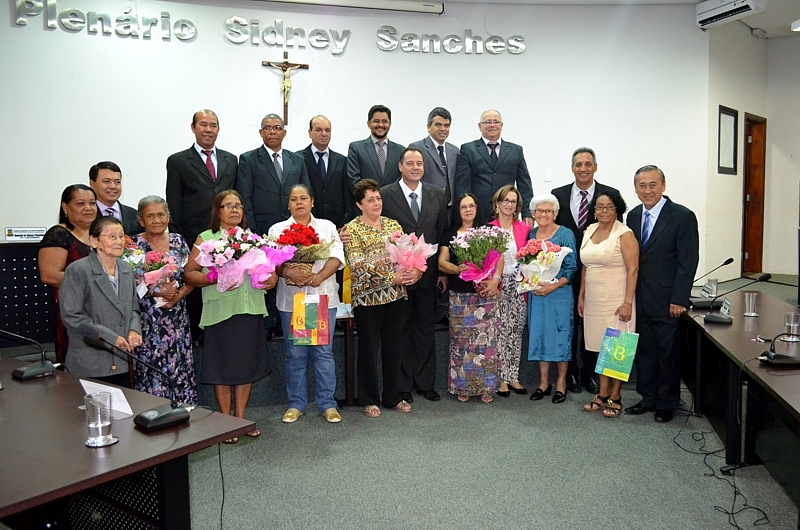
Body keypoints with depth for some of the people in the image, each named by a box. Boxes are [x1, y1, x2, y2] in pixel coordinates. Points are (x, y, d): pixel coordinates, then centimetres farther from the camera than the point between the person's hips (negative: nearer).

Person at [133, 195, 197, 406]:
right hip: (148, 322, -3)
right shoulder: (135, 244, -1)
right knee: (151, 370, -3)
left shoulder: (178, 240, 9)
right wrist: (157, 291, -15)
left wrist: (178, 294, -8)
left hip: (178, 319, 3)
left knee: (181, 369, 5)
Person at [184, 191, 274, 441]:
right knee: (223, 365, 2)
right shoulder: (206, 239, 3)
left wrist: (272, 277, -4)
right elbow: (189, 272, -3)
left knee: (247, 364, 9)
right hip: (220, 310, -4)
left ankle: (240, 417, 23)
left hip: (251, 309, 4)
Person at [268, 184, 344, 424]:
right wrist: (287, 272, -19)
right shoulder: (277, 230, 10)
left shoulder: (327, 227, 10)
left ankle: (327, 404, 12)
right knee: (294, 353, 6)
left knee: (323, 351, 2)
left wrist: (319, 276, -17)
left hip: (323, 298, 0)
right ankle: (296, 404, 19)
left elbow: (337, 256, -1)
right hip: (291, 300, 0)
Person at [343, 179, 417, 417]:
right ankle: (369, 400, 21)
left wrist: (414, 272, -15)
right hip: (368, 297, -4)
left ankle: (393, 396, 26)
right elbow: (358, 265, -15)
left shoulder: (393, 225, 11)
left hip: (396, 295, 5)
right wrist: (391, 277, -20)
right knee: (369, 348, 6)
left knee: (394, 346, 12)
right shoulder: (351, 230, -5)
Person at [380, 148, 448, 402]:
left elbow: (444, 234, 8)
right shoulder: (385, 195, -4)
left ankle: (425, 383, 25)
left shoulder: (437, 194, 8)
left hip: (428, 272, 3)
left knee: (426, 328, 12)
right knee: (401, 330, 8)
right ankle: (403, 386, 20)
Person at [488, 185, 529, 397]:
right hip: (498, 286, -3)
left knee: (516, 332, 7)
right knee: (500, 333, -4)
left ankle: (513, 377, 17)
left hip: (519, 286, 4)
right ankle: (501, 378, 6)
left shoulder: (524, 228, 10)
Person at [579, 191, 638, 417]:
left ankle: (615, 397, 11)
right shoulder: (590, 230, 10)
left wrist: (627, 302, -18)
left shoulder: (624, 234, -8)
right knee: (600, 346, 10)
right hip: (594, 299, 6)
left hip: (616, 300, -6)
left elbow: (633, 270, -12)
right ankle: (602, 394, 20)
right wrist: (581, 295, 14)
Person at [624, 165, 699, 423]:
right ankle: (648, 398, 27)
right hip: (640, 298, 5)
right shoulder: (633, 216, 8)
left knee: (668, 353, 7)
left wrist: (678, 300, -14)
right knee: (644, 350, 13)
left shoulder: (682, 216, -9)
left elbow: (688, 262, -11)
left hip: (667, 300, -5)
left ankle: (667, 404, 22)